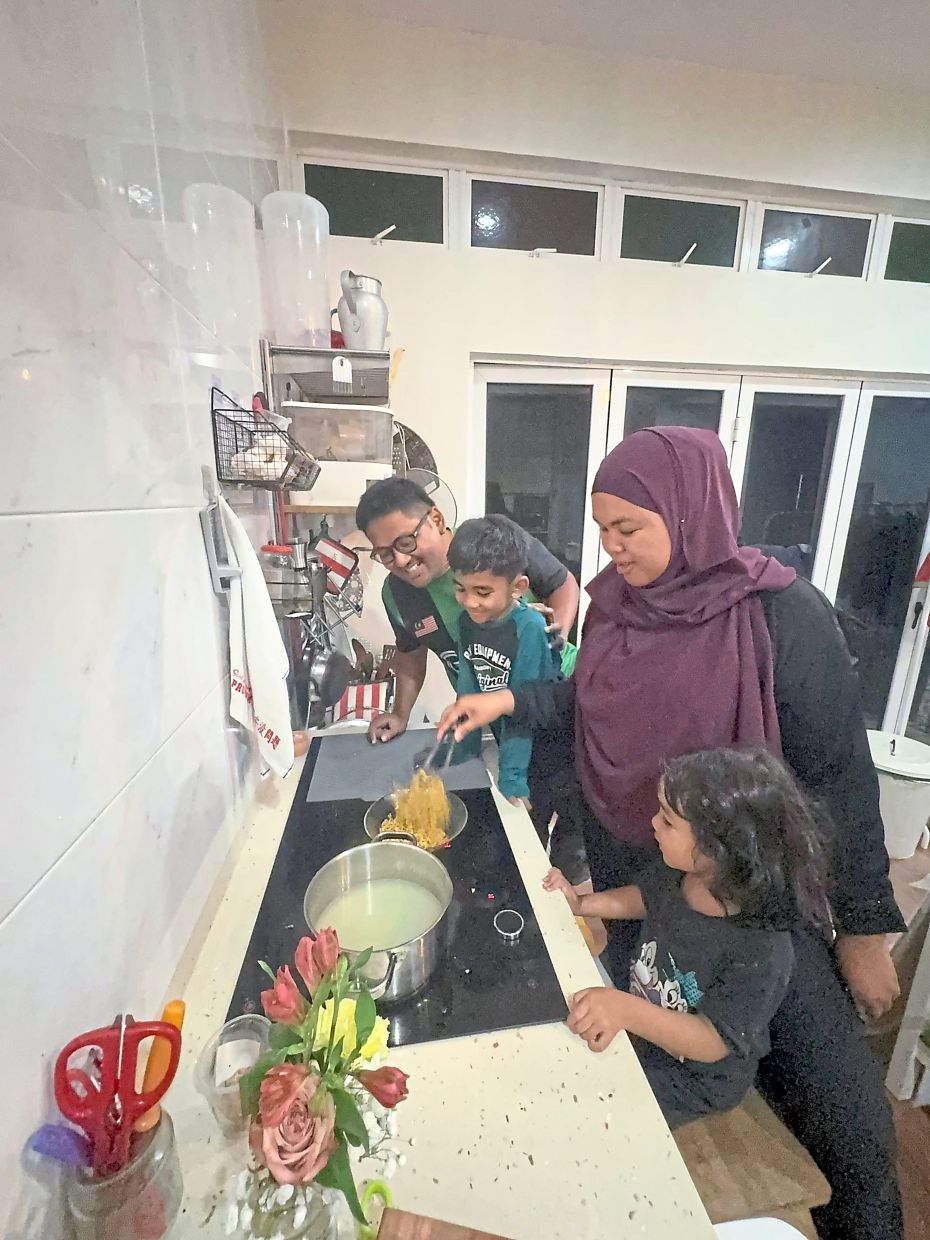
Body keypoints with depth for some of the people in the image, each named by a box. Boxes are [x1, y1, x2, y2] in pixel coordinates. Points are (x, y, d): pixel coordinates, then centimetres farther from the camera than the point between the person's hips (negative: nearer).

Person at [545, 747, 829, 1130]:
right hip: (639, 1023, 5)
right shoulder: (677, 871, -20)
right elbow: (644, 898, 2)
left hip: (693, 1073, -5)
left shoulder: (761, 952, -37)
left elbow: (713, 1042, -29)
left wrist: (629, 1010, -44)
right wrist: (581, 904, -10)